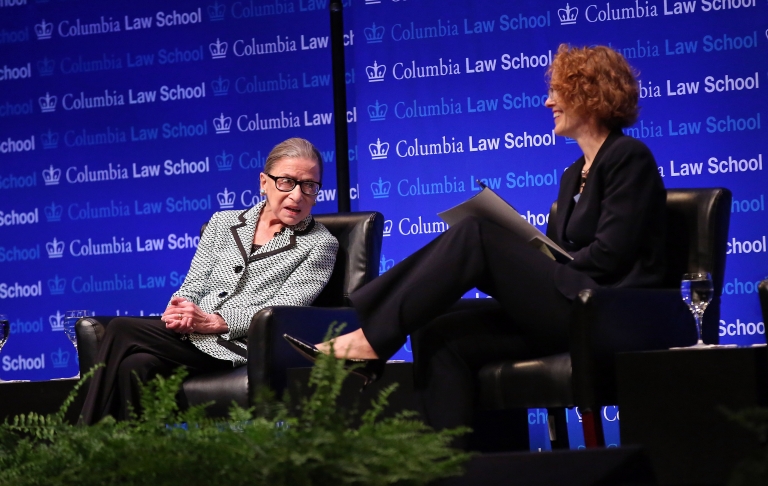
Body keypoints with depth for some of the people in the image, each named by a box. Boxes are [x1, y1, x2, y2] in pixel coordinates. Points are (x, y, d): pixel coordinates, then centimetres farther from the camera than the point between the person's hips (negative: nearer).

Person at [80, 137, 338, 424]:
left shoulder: (320, 245, 6)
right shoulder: (224, 223, 21)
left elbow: (284, 310, -6)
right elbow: (194, 285, 15)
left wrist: (213, 321, -15)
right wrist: (180, 310, -10)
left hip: (237, 348, -5)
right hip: (188, 336, 5)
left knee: (121, 331, -25)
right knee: (135, 365, -31)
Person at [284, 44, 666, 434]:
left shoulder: (629, 157, -2)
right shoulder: (575, 174, 25)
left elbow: (609, 254, -12)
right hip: (562, 315, 8)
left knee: (475, 236, -20)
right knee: (439, 336, -12)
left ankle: (372, 339, -20)